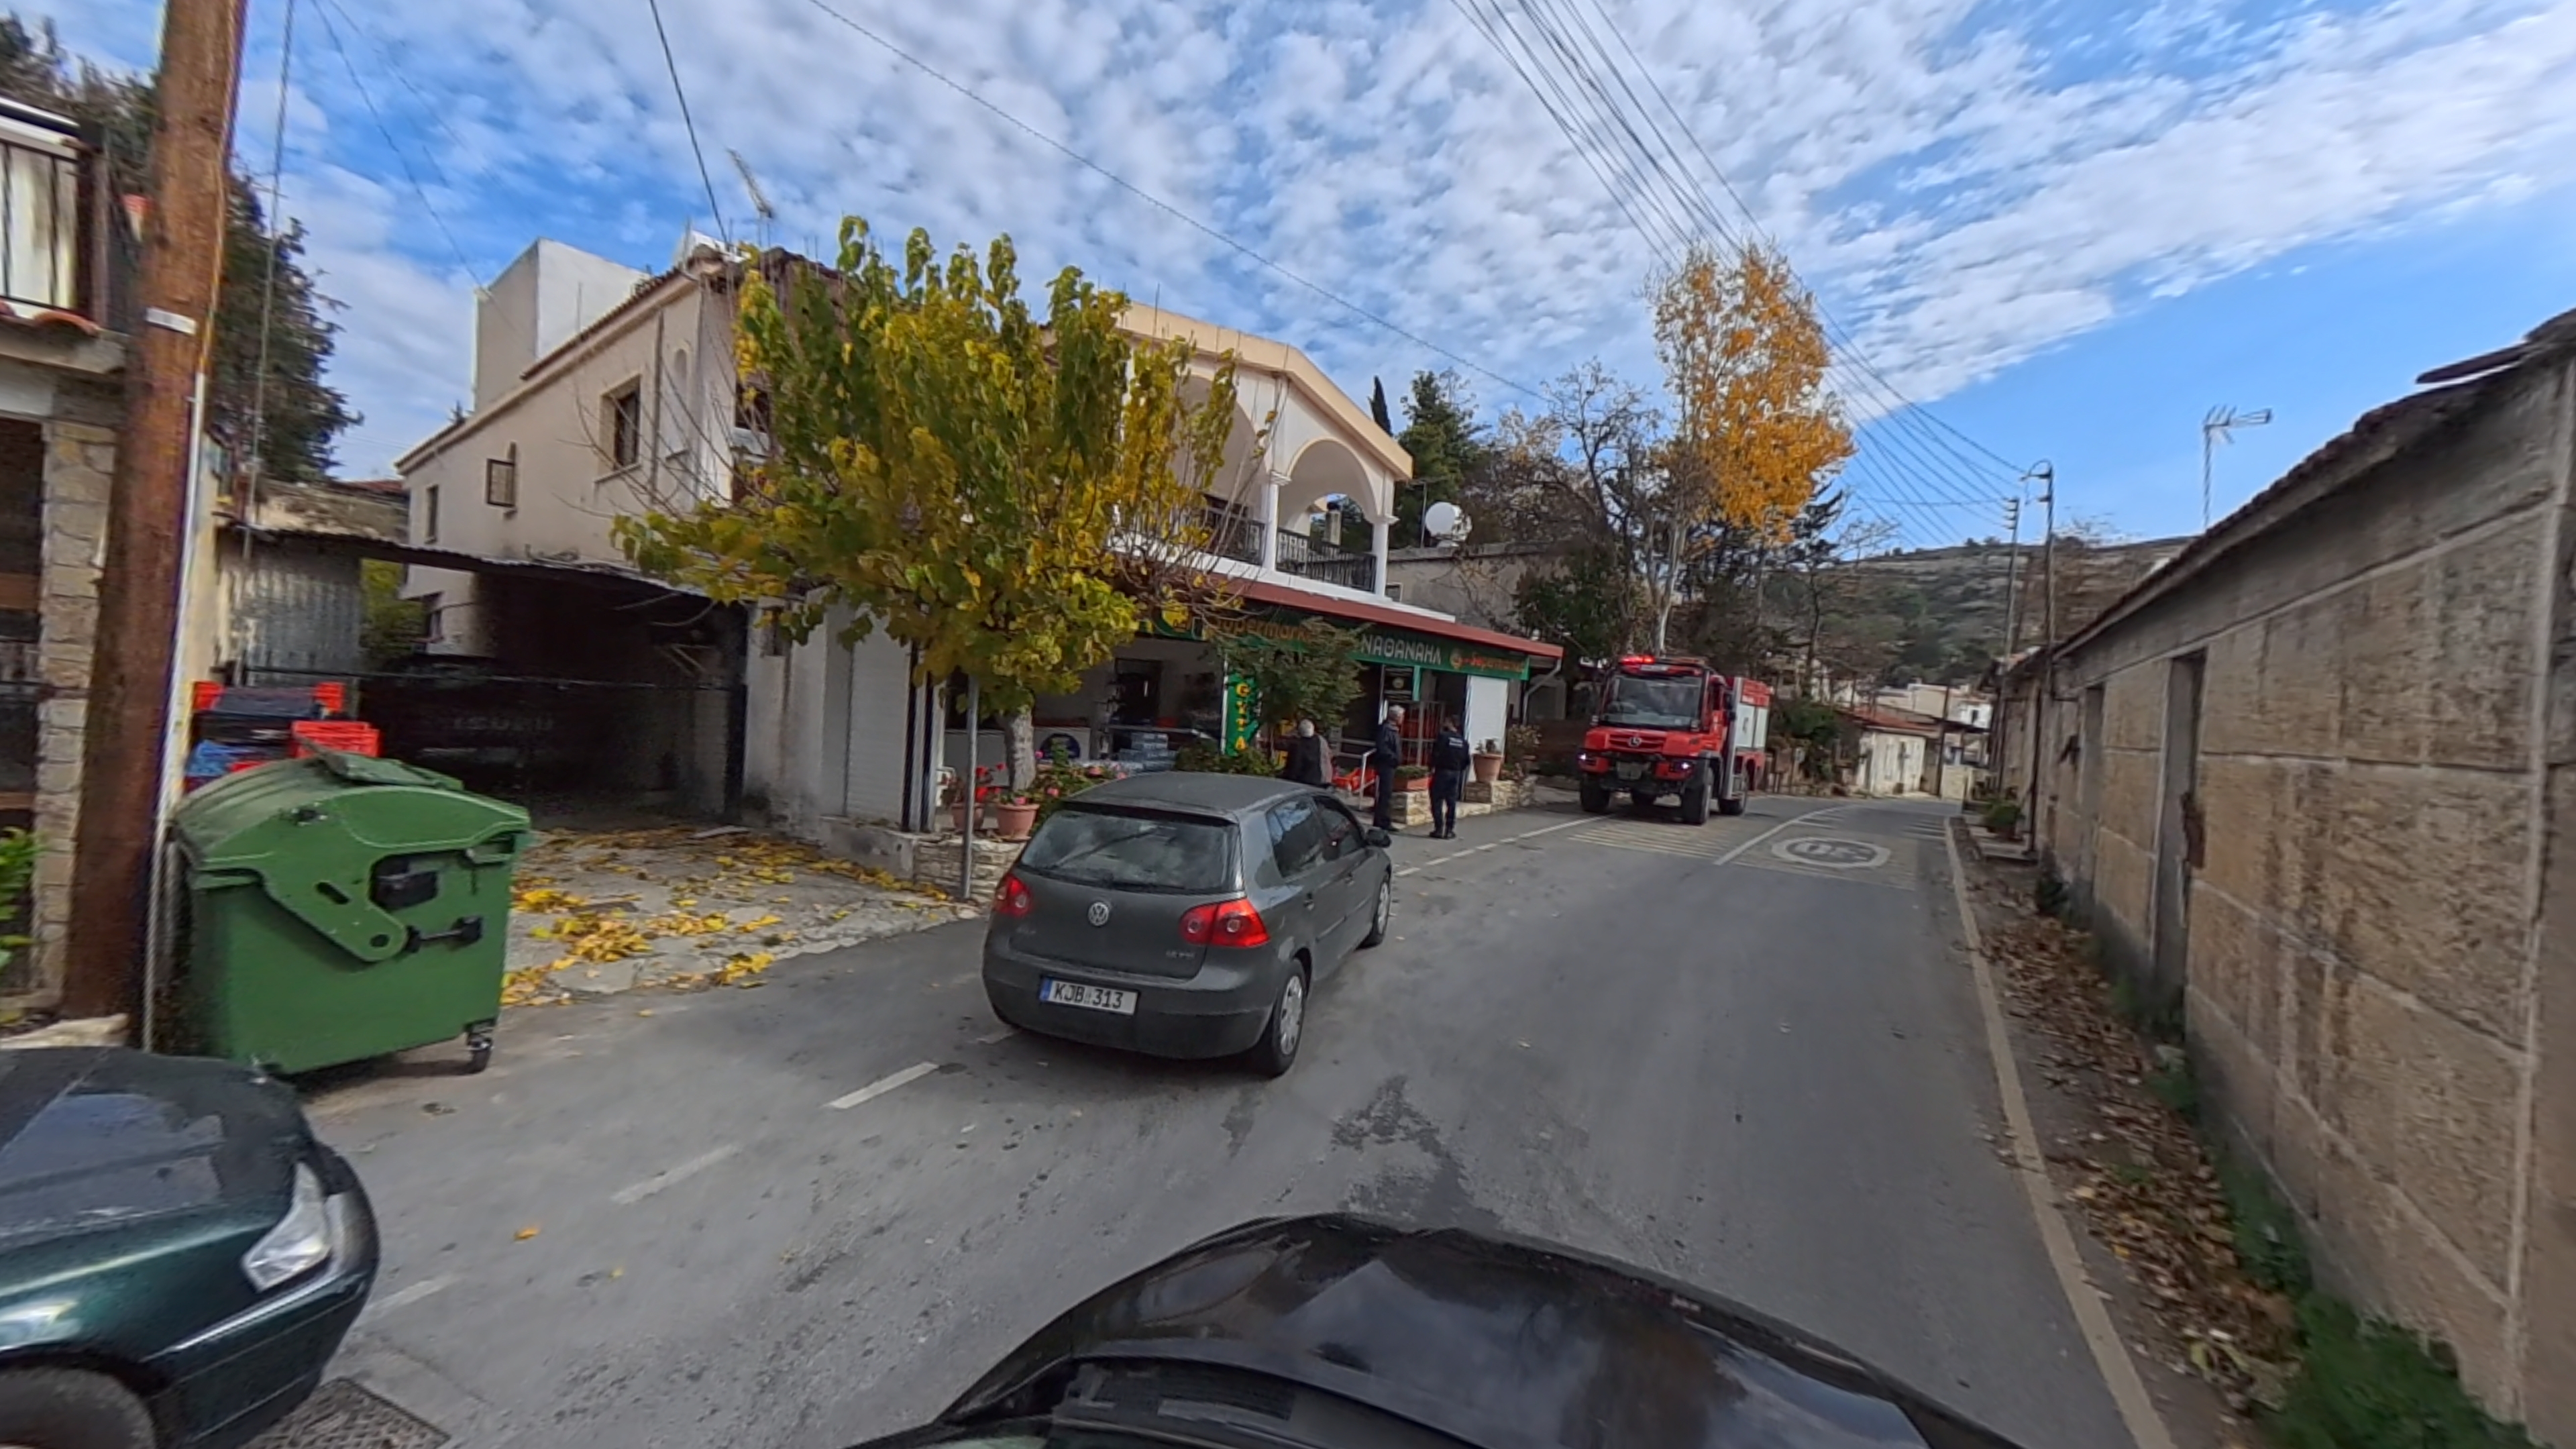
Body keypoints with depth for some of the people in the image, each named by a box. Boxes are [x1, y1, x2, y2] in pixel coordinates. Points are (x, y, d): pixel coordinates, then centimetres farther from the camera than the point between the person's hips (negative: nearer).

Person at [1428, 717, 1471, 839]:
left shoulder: (1443, 737, -9)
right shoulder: (1463, 741, 9)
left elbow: (1436, 754, -15)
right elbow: (1465, 760, 9)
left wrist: (1432, 768, -6)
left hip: (1442, 771, -5)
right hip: (1456, 774, 5)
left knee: (1437, 801, -1)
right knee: (1452, 803, 10)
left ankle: (1439, 829, -5)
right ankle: (1450, 830, 10)